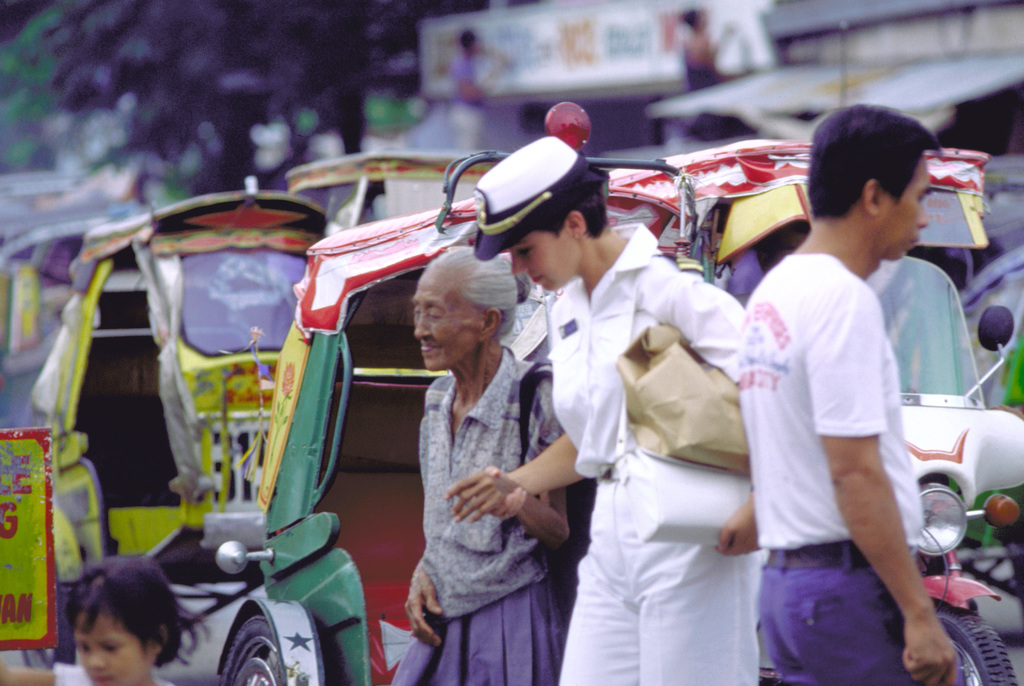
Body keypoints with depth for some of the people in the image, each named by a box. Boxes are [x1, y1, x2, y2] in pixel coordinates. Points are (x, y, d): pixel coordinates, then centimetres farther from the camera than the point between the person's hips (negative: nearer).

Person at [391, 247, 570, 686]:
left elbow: (561, 532, -10)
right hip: (441, 620, 6)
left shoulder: (535, 398, -12)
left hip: (510, 621, -6)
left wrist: (515, 501, -29)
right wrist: (422, 575, 3)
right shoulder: (438, 398, 9)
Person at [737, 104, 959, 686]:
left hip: (785, 584, 10)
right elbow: (855, 472, -20)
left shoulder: (771, 292, 15)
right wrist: (919, 614, -20)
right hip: (853, 586, -9)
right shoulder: (843, 299, -14)